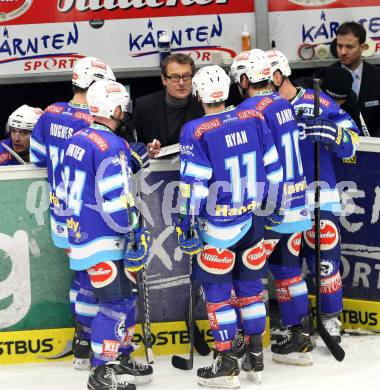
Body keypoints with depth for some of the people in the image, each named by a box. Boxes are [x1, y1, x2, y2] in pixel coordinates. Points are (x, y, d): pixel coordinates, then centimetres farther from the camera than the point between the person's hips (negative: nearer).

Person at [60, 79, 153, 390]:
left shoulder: (76, 140, 10)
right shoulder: (112, 147, -19)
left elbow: (66, 190, 18)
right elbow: (116, 201, -23)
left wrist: (71, 225, 27)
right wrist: (135, 236, -16)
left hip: (81, 234, 10)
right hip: (103, 241, -10)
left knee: (124, 296, 17)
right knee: (116, 302, -4)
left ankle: (120, 359, 26)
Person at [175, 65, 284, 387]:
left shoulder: (196, 131, -16)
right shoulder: (254, 119, -2)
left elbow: (193, 183, -16)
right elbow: (273, 168, 5)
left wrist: (186, 224, -7)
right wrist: (273, 205, 18)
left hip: (218, 226, -5)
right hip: (254, 220, 5)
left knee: (217, 289, 7)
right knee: (250, 284, 16)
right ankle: (256, 359, 23)